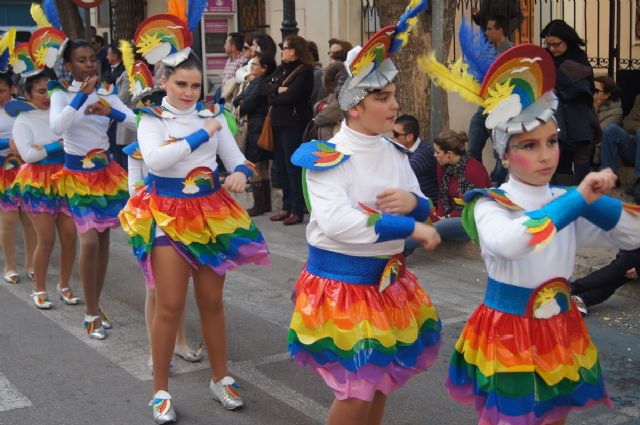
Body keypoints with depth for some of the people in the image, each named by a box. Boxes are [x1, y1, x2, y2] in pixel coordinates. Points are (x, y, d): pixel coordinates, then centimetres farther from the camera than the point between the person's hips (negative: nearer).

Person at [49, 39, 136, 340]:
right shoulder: (61, 93, -6)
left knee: (103, 238, 8)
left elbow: (137, 120, -8)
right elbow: (56, 126, -26)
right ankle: (92, 313, 0)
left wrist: (109, 111, -24)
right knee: (89, 240, -14)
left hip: (105, 172, 4)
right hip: (77, 174, -4)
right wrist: (82, 95, -28)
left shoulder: (106, 93, 3)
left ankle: (95, 306, 23)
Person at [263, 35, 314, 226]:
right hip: (278, 122, 8)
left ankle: (297, 211, -1)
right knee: (281, 166, 10)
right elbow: (264, 89, 7)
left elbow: (291, 96, -19)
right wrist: (277, 89, -12)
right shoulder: (280, 69, 17)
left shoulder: (304, 72, -8)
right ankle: (287, 207, 18)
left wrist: (273, 98, -4)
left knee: (293, 166, -6)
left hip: (294, 124, -8)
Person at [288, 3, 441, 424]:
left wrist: (413, 202, -14)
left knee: (380, 384, 17)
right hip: (341, 282, -7)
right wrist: (411, 227, -24)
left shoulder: (395, 153, 5)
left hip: (389, 280, 7)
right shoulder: (325, 157, -16)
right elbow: (337, 222, -29)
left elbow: (422, 209, 11)